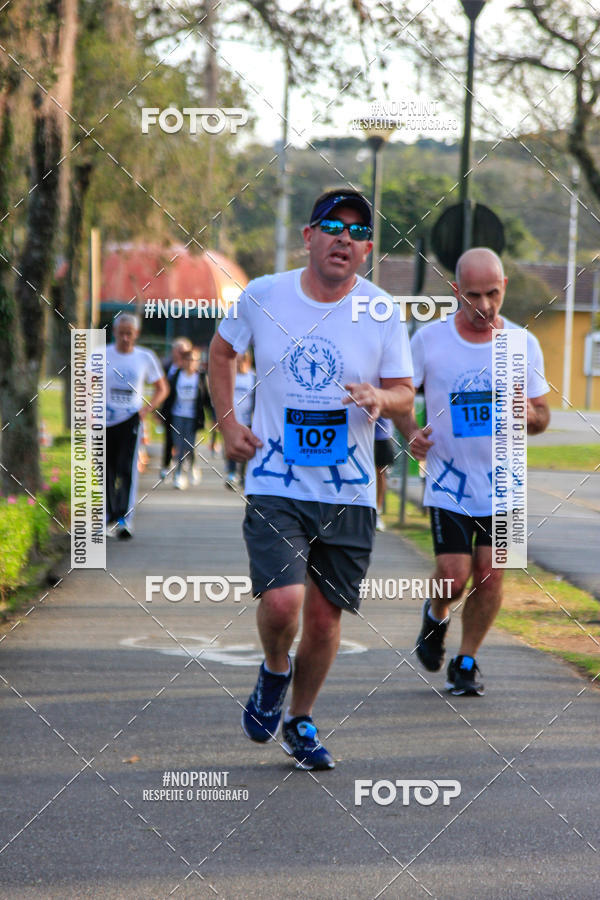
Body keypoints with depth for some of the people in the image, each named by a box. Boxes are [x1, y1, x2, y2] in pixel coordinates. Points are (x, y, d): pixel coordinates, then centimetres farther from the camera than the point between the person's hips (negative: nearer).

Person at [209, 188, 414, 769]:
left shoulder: (382, 313, -2)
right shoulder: (262, 297, -2)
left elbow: (404, 394, 5)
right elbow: (222, 350, 17)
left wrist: (380, 399, -19)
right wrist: (226, 422, 6)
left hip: (350, 492, 2)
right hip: (275, 486, -2)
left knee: (326, 615, 7)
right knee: (282, 601, -20)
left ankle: (300, 722, 30)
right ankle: (274, 672, 14)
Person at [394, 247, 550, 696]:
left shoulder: (524, 345, -1)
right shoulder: (429, 339, -5)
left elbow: (542, 418, 5)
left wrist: (527, 413, -19)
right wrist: (412, 432, -13)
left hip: (503, 483, 1)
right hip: (448, 482, -1)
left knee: (490, 573, -3)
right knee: (454, 575, -9)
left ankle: (466, 661, 17)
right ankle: (436, 615, 27)